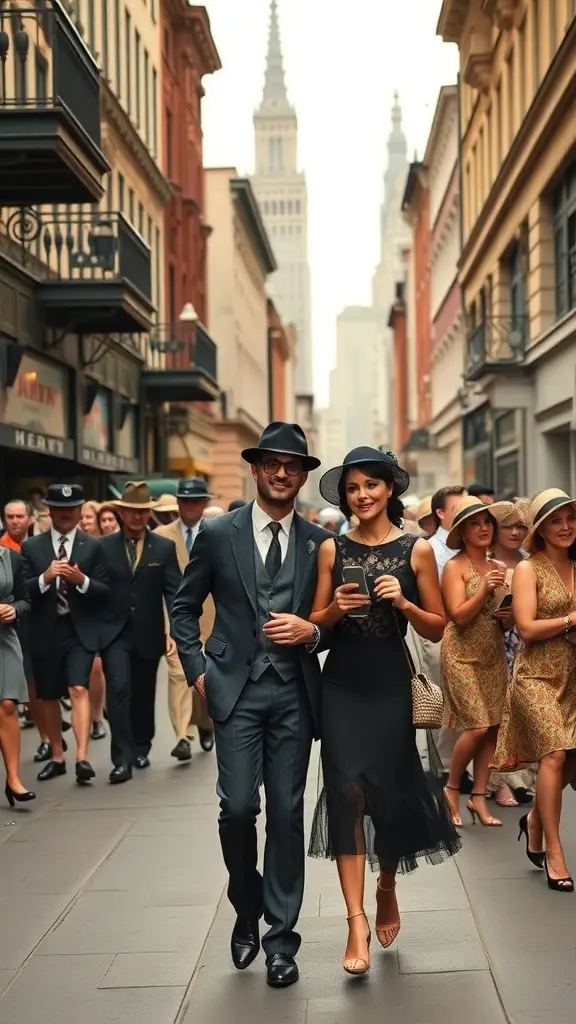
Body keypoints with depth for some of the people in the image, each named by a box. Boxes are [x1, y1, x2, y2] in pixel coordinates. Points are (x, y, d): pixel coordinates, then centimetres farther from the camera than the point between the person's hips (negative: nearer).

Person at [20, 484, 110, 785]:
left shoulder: (93, 547, 4)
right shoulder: (31, 547, 5)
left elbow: (105, 592, 0)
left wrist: (81, 580, -19)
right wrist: (45, 577, -18)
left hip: (80, 631, -2)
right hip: (45, 633, 2)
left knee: (79, 690, -17)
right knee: (48, 697, 12)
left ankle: (82, 758, -22)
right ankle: (57, 757, 26)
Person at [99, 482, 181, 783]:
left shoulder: (164, 548, 2)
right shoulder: (104, 546, 2)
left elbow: (173, 591, -3)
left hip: (148, 634, 1)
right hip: (114, 632, -1)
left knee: (144, 694, 12)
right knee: (119, 688, -14)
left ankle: (141, 749, 31)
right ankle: (122, 759, -12)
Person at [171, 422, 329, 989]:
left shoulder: (319, 542, 5)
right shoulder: (218, 534, 2)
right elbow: (184, 607, 10)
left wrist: (312, 631, -10)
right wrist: (196, 669, 1)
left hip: (294, 692, 1)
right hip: (236, 688, -1)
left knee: (286, 811, 3)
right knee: (238, 807, -8)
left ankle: (280, 935, 15)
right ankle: (247, 911, 20)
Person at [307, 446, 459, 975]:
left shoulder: (416, 549, 0)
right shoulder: (332, 549, 4)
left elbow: (437, 629, 1)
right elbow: (317, 622, 8)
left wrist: (403, 603, -15)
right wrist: (336, 608, -12)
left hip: (390, 686, 0)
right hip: (341, 684, 1)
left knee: (389, 791, 8)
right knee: (347, 789, -11)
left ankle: (387, 887, 37)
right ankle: (357, 919, -7)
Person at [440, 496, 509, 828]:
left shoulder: (499, 568, 10)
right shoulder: (455, 567, -7)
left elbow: (507, 623, 16)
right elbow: (459, 616, -14)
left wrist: (509, 616, -6)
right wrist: (485, 589, -24)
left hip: (494, 655, 6)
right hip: (463, 655, -6)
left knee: (493, 726, 1)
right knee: (478, 725, -12)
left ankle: (479, 797, 10)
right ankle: (451, 790, 8)